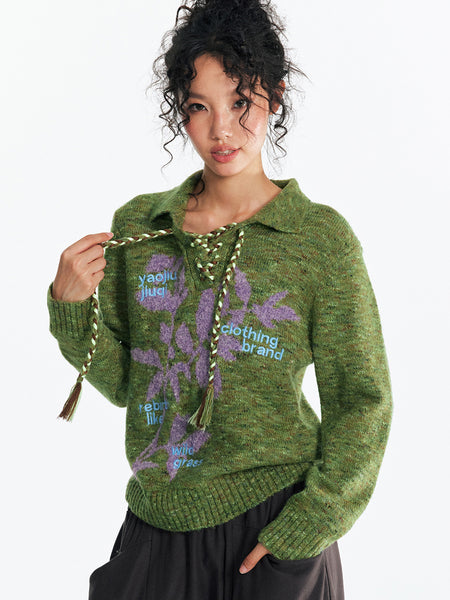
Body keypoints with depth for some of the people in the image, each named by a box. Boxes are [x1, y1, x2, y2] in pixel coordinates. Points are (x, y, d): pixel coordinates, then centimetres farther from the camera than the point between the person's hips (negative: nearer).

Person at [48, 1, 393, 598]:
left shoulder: (321, 237, -8)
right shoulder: (136, 225, 1)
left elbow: (362, 400, -5)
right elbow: (123, 381, 6)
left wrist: (302, 526, -11)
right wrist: (73, 304, -9)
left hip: (269, 522, -3)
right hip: (157, 526, 3)